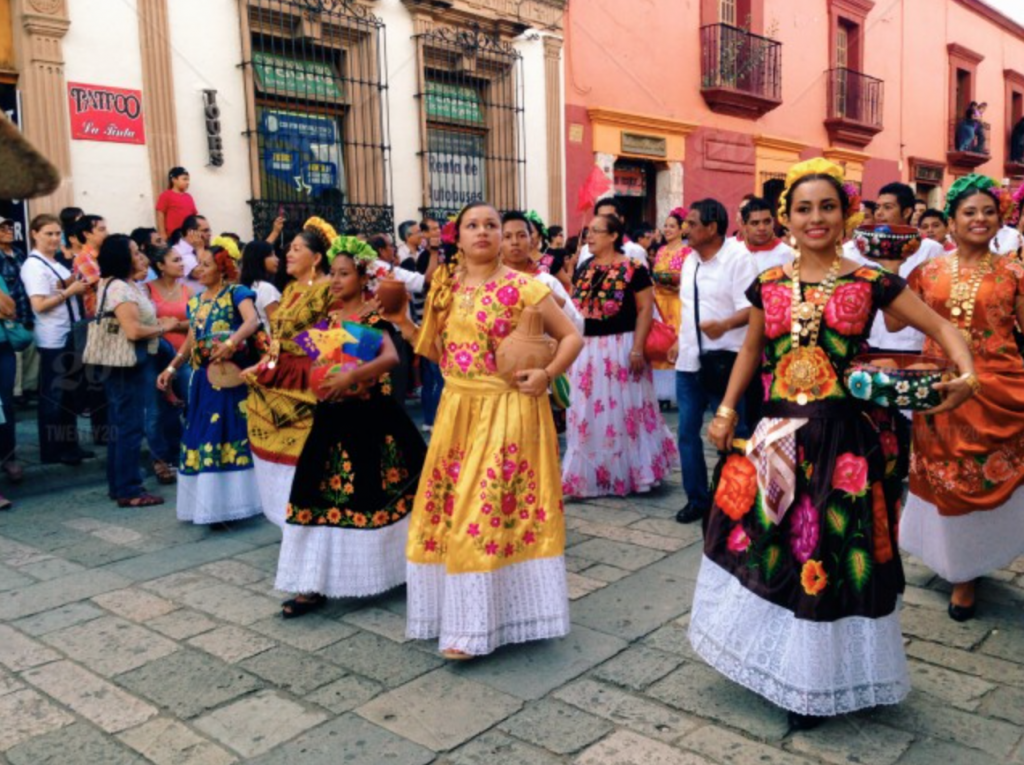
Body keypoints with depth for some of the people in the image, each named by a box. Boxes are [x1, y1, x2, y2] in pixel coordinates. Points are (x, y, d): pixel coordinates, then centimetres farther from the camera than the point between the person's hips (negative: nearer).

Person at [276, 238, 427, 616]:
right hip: (333, 416, 6)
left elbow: (392, 357, -25)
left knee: (374, 495, 3)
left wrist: (351, 376, -35)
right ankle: (314, 584, 12)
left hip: (370, 417, -6)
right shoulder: (329, 319, 10)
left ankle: (410, 564, 26)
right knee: (322, 496, 4)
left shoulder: (374, 318, -8)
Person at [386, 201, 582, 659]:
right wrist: (402, 322, 2)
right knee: (451, 509, 8)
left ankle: (474, 626, 10)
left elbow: (571, 337, -3)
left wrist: (547, 375, -16)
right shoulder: (445, 288, 8)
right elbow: (438, 352, 13)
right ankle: (458, 612, 25)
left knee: (491, 508, -2)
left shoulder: (521, 287, -6)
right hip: (458, 410, 5)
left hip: (508, 411, -5)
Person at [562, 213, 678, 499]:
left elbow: (646, 308, -11)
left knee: (624, 411, 3)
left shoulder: (633, 270, -8)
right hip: (587, 348, 6)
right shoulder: (584, 269, 10)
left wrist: (637, 348, -18)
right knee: (587, 414, 9)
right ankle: (591, 475, 22)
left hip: (621, 347, -6)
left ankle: (629, 472, 19)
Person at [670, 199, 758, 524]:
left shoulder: (738, 258, -10)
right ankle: (697, 498, 24)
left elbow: (750, 308, -17)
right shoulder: (690, 260, 12)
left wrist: (724, 325, -35)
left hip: (723, 362, -7)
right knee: (687, 433, 11)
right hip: (689, 361, 7)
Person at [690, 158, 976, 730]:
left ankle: (820, 681, 26)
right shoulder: (768, 286, 5)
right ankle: (779, 660, 37)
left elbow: (940, 327, 1)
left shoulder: (871, 282, -2)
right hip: (777, 437, 3)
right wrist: (727, 411, 9)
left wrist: (968, 373, -17)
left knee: (832, 549, 5)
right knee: (768, 543, 12)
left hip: (842, 438, -3)